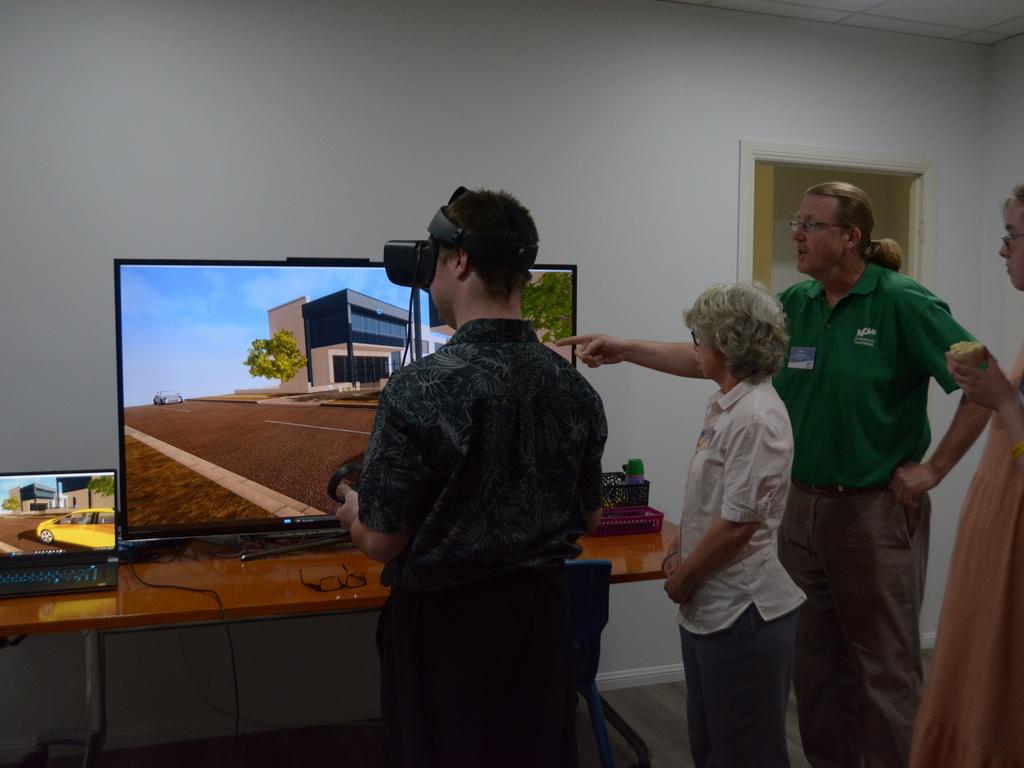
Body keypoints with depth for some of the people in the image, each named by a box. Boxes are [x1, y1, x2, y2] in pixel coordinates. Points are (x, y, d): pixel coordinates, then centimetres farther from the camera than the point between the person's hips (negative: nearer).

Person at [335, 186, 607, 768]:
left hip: (447, 620, -5)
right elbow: (589, 518, 7)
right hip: (544, 611, 5)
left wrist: (354, 512, 5)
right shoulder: (574, 386, -4)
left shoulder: (421, 388, -22)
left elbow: (382, 542, -16)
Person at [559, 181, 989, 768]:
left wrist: (933, 469, -11)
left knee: (886, 668, 6)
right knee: (815, 660, 17)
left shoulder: (903, 303, -12)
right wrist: (624, 350, -3)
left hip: (877, 510, -6)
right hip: (803, 507, 6)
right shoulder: (795, 304, 6)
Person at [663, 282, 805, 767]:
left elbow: (737, 524, -22)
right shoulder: (724, 405, 9)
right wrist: (682, 555, 7)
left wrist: (682, 580, -11)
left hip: (742, 615, -10)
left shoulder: (756, 418, -21)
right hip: (710, 608, 10)